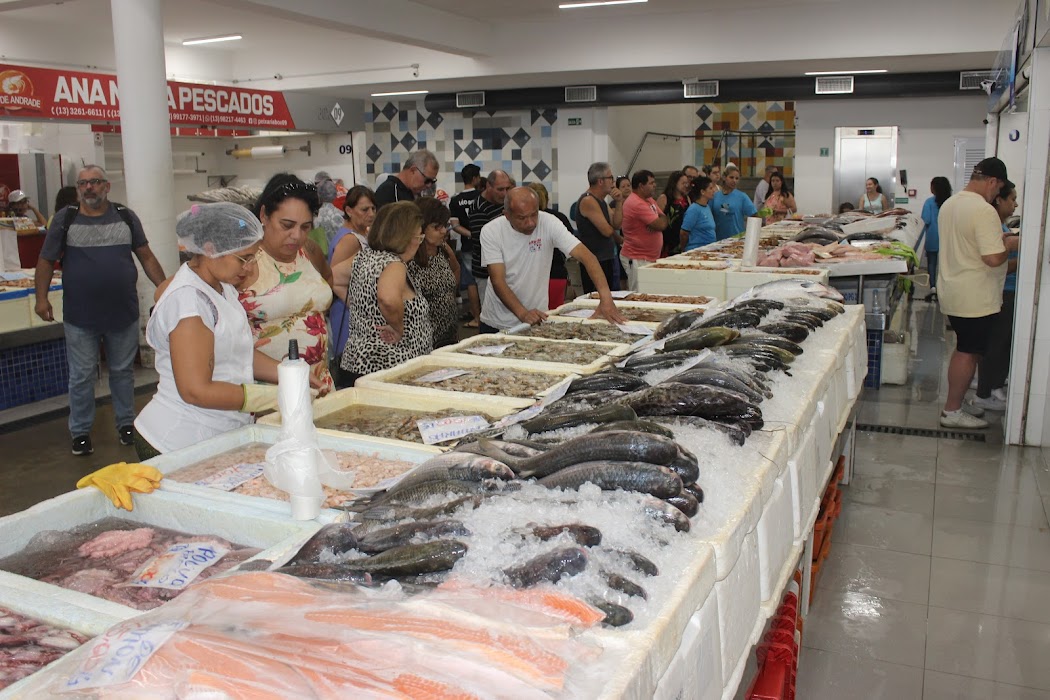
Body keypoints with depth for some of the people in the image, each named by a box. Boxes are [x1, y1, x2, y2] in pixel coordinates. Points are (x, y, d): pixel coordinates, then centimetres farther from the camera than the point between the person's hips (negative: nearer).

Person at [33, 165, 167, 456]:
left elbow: (146, 257, 7)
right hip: (80, 317, -1)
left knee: (123, 371, 12)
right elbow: (46, 261, 5)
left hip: (124, 313, 1)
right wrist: (41, 298, -3)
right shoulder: (65, 221, 1)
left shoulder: (126, 217, 5)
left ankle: (126, 423, 27)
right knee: (81, 376, 6)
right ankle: (80, 432, 19)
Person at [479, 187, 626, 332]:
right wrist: (522, 314, -34)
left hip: (536, 319, 0)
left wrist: (606, 297, -35)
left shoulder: (549, 223, -16)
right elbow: (498, 281, -19)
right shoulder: (491, 232, -15)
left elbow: (586, 256, -22)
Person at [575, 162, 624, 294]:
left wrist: (618, 202, -6)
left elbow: (617, 224, 6)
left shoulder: (601, 201, 14)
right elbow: (607, 231, -18)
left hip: (606, 259, 10)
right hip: (595, 262, -10)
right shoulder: (588, 201, -16)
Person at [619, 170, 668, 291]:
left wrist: (660, 220, -11)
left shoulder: (649, 200, 14)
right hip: (637, 259, -9)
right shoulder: (637, 204, -18)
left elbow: (663, 220, 12)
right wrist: (661, 218, 4)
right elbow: (661, 224, -19)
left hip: (650, 257, 9)